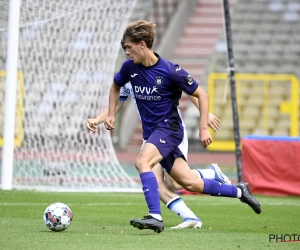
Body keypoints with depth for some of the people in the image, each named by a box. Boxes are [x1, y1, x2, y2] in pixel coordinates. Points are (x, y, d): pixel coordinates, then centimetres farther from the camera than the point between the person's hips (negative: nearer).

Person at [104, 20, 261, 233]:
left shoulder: (171, 71, -17)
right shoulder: (130, 67, -2)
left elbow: (202, 95, -8)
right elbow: (116, 87, 21)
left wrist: (203, 128, -13)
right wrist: (111, 115, 9)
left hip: (169, 127, -6)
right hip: (151, 132, 6)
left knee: (142, 161, -31)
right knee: (190, 183, 6)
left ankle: (155, 217, -35)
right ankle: (239, 191, 24)